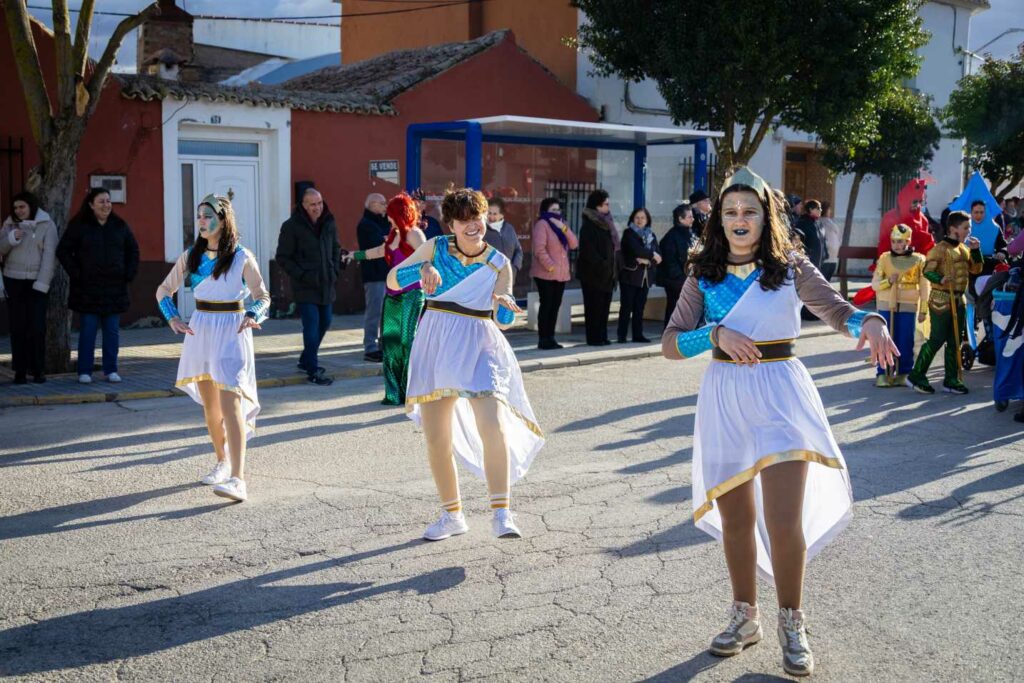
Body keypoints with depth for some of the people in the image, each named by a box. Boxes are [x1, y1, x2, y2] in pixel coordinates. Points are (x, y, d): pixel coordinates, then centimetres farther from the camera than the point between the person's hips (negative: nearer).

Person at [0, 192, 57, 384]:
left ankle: (38, 370, 4)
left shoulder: (46, 225, -2)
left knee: (37, 327, -4)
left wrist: (42, 282, -14)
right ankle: (20, 371, 5)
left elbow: (49, 255, -7)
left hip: (37, 282, -3)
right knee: (18, 327, 2)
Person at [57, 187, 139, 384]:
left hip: (115, 287, 3)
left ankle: (111, 370, 12)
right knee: (87, 331, -1)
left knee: (112, 331, 5)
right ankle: (84, 371, 5)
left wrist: (129, 274, 6)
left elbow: (133, 250, 17)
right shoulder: (79, 226, -2)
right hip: (88, 289, -3)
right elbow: (63, 251, -1)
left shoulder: (120, 226, 8)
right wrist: (76, 274, -8)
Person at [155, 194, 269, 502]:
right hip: (200, 331, 5)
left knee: (230, 404, -17)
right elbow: (164, 290, 16)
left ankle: (237, 479, -24)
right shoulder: (191, 256, 7)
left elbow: (263, 297, 0)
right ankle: (222, 462, 32)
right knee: (209, 405, 13)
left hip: (231, 332, -5)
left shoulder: (242, 257, -6)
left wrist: (252, 316, -20)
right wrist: (173, 318, 0)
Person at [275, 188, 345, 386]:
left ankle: (306, 360, 33)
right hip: (305, 288, -6)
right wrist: (302, 275, -15)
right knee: (312, 327, -10)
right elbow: (282, 258, -7)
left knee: (324, 322, 15)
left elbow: (336, 249, 21)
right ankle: (312, 371, -3)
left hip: (326, 285, 6)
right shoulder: (291, 227, -9)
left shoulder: (329, 224, 7)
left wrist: (335, 270, 6)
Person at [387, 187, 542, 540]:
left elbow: (504, 319, 4)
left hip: (479, 345, -2)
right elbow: (393, 280, -2)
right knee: (435, 438, 5)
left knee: (494, 427, -22)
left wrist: (505, 305, -19)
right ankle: (452, 515, 22)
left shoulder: (499, 263, 1)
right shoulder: (436, 248, 2)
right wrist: (423, 269, -19)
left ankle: (501, 514, -17)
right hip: (436, 344, 2)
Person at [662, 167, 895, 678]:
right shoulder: (704, 275, 4)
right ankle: (744, 617, 32)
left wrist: (869, 322, -25)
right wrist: (716, 334, -17)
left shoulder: (791, 267, 0)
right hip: (723, 399, 2)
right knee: (736, 520, 12)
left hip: (780, 394, -2)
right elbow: (670, 343, 1)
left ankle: (792, 624, 15)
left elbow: (837, 310, -3)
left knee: (784, 522, -8)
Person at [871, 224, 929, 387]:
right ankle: (883, 374, 4)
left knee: (905, 342, 1)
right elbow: (874, 284, 2)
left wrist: (923, 310, 2)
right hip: (887, 305, 0)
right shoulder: (885, 258, 3)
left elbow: (924, 287, 4)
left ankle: (904, 374, 12)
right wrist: (888, 281, -17)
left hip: (909, 307, 0)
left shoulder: (918, 260, 2)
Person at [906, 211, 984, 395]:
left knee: (955, 341, 9)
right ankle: (916, 376, 4)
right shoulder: (940, 248, -12)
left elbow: (976, 269, 15)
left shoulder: (964, 248, 12)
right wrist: (940, 279, -35)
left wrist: (976, 250, 2)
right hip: (941, 299, -8)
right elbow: (927, 271, -17)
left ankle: (951, 380, 16)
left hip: (959, 300, 8)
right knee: (937, 339, -6)